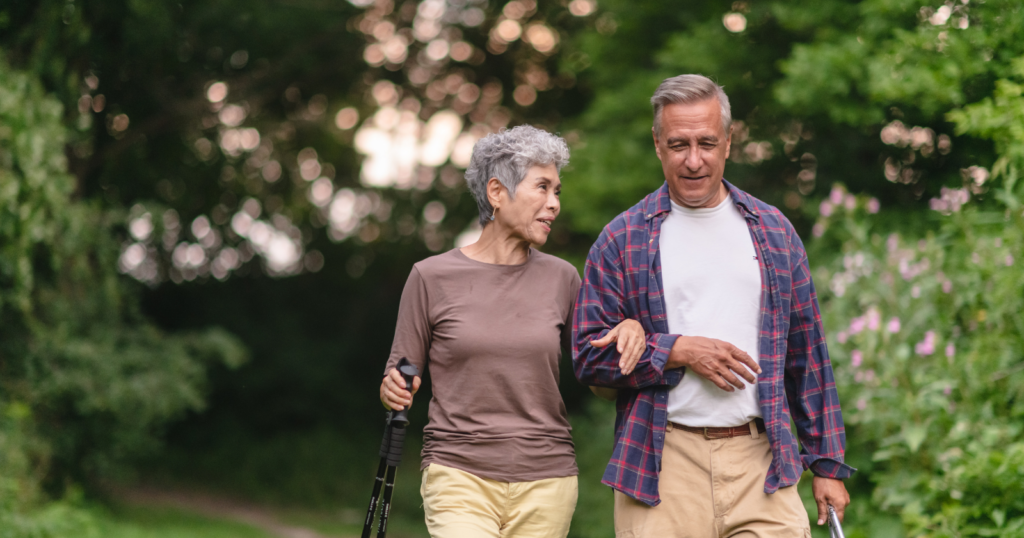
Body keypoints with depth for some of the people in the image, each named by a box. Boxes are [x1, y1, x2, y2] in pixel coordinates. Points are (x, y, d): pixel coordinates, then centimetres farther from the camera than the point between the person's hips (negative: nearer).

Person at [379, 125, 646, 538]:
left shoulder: (561, 279, 7)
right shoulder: (433, 278, -1)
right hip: (459, 477, -3)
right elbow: (399, 377, 6)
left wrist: (630, 329, -3)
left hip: (545, 486, 3)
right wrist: (394, 390, -17)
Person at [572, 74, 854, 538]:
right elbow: (589, 356, 2)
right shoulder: (622, 240, 6)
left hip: (761, 463, 2)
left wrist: (828, 464, 11)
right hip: (663, 469, -1)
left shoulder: (774, 232, 13)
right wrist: (679, 351, -11)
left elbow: (808, 356, 14)